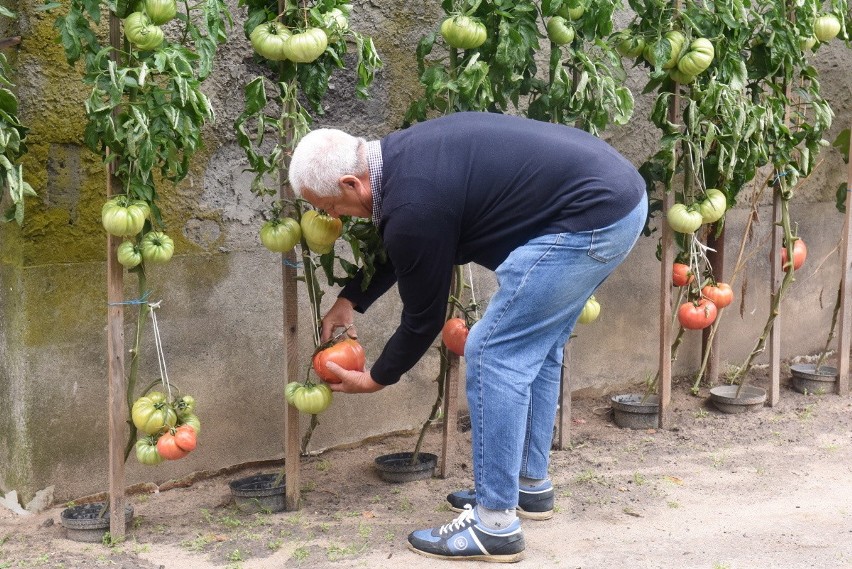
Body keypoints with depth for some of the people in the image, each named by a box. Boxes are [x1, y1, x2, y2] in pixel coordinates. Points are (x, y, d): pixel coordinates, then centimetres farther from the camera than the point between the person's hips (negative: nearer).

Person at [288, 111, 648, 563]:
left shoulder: (414, 204, -19)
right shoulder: (399, 156, 9)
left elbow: (423, 318, -5)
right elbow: (396, 248, 29)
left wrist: (375, 379, 10)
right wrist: (350, 300, 32)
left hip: (589, 217, -10)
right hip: (617, 193, 11)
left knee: (492, 355, -5)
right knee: (535, 350, 20)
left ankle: (495, 525, 1)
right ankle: (530, 484, 32)